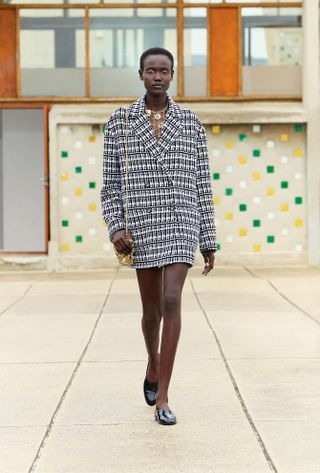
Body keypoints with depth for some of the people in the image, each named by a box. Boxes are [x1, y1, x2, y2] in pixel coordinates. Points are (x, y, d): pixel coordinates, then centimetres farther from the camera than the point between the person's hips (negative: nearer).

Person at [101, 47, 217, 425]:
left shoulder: (191, 123, 6)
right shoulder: (119, 122, 4)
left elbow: (202, 185, 7)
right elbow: (110, 184, 3)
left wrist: (209, 240, 5)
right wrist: (116, 228, -12)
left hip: (181, 222, 0)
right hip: (142, 225, 1)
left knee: (172, 301, -15)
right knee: (152, 309, 9)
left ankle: (162, 398, -9)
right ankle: (153, 365, 43)